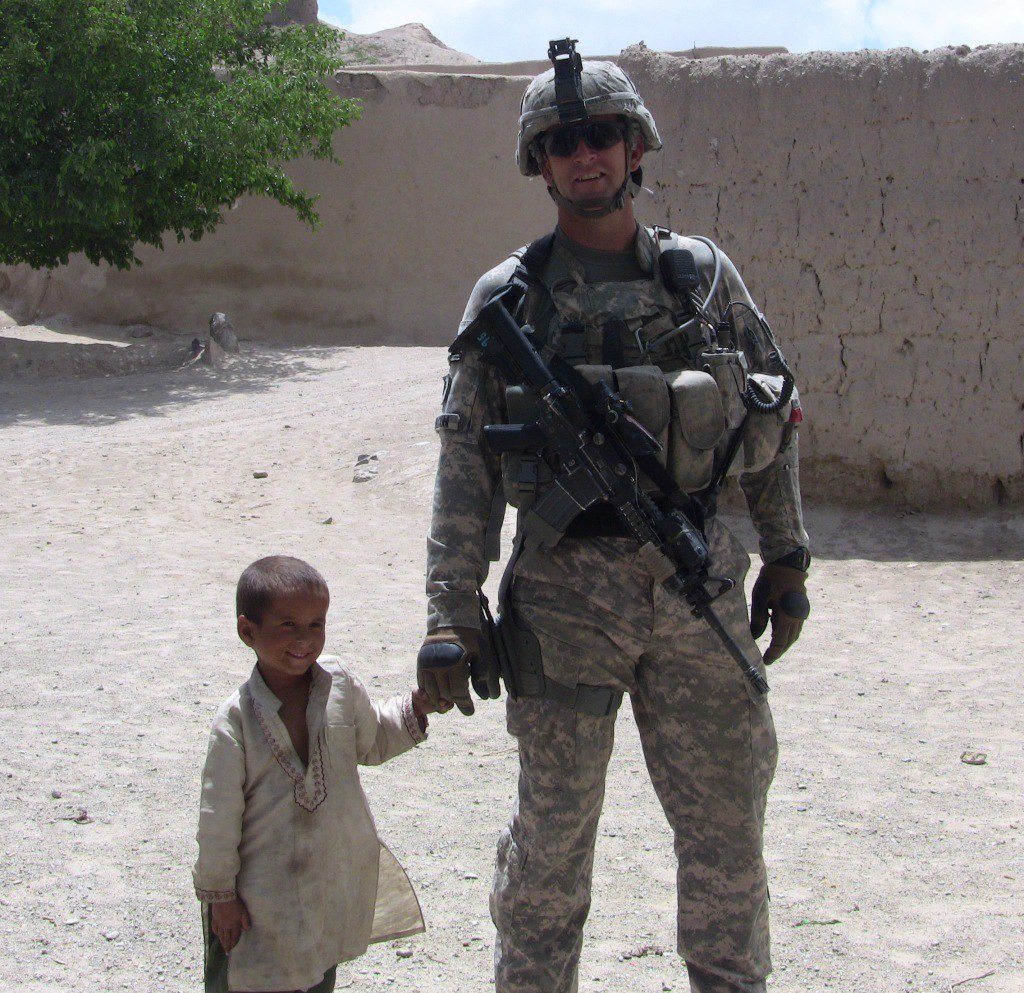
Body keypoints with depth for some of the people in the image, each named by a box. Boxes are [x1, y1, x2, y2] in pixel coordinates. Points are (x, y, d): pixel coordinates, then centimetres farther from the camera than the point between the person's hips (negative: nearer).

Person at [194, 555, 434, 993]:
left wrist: (414, 710, -2)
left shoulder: (341, 685, -7)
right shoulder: (236, 721, -18)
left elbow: (371, 743, 13)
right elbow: (218, 815, -12)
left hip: (337, 887, 4)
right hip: (263, 896, -4)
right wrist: (219, 894, -8)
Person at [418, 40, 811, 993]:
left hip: (698, 584, 2)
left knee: (726, 827, 10)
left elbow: (775, 416, 12)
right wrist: (450, 618, -9)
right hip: (567, 592, -2)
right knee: (552, 830, 10)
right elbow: (466, 466, -4)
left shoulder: (703, 272, 4)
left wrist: (786, 557, 10)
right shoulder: (508, 297, -3)